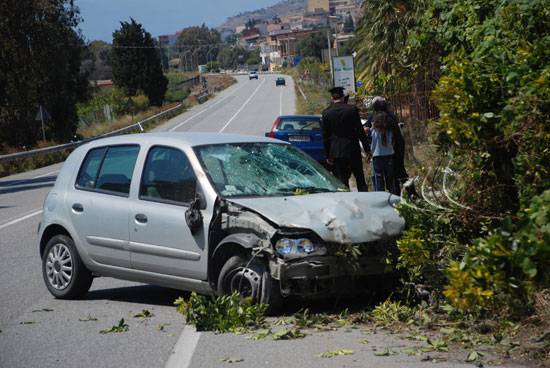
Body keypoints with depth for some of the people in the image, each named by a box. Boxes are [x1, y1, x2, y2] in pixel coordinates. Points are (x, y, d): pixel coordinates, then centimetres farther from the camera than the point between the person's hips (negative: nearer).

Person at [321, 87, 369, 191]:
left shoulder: (326, 113, 0)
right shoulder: (352, 109, -4)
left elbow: (325, 136, 4)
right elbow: (360, 131, -4)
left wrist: (328, 155, 10)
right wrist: (366, 148, 2)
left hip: (336, 151, 1)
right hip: (353, 150, -1)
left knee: (342, 180, 4)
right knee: (360, 179, 8)